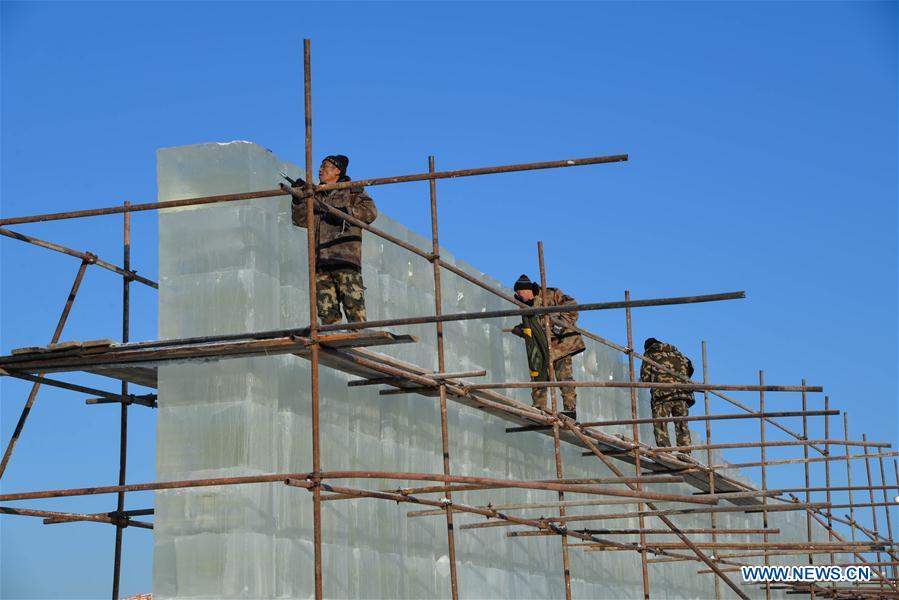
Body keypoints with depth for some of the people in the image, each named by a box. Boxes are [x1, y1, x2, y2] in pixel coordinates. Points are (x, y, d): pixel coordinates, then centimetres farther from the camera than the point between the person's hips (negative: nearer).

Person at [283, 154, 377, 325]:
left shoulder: (352, 191, 12)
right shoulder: (316, 196, 26)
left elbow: (370, 211, -2)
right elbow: (301, 219, 17)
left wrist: (344, 212, -11)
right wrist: (298, 198, 2)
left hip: (345, 256, -5)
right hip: (321, 261, 5)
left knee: (353, 305, -15)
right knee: (327, 311, -1)